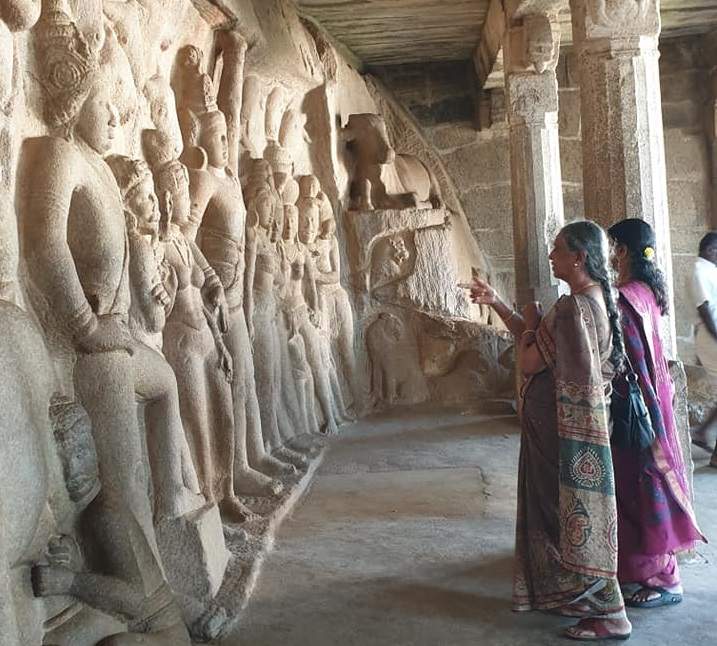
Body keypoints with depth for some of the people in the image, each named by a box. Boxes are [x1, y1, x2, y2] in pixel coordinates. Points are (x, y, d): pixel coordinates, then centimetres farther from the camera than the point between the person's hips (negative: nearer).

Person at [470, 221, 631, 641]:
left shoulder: (573, 307, -24)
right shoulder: (593, 299, 9)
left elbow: (529, 361, -20)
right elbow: (536, 341, 16)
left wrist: (532, 323, -3)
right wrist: (496, 303, 13)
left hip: (565, 430, -10)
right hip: (565, 425, 10)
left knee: (575, 515, 1)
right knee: (566, 510, 20)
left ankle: (609, 616, 12)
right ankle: (573, 593, 34)